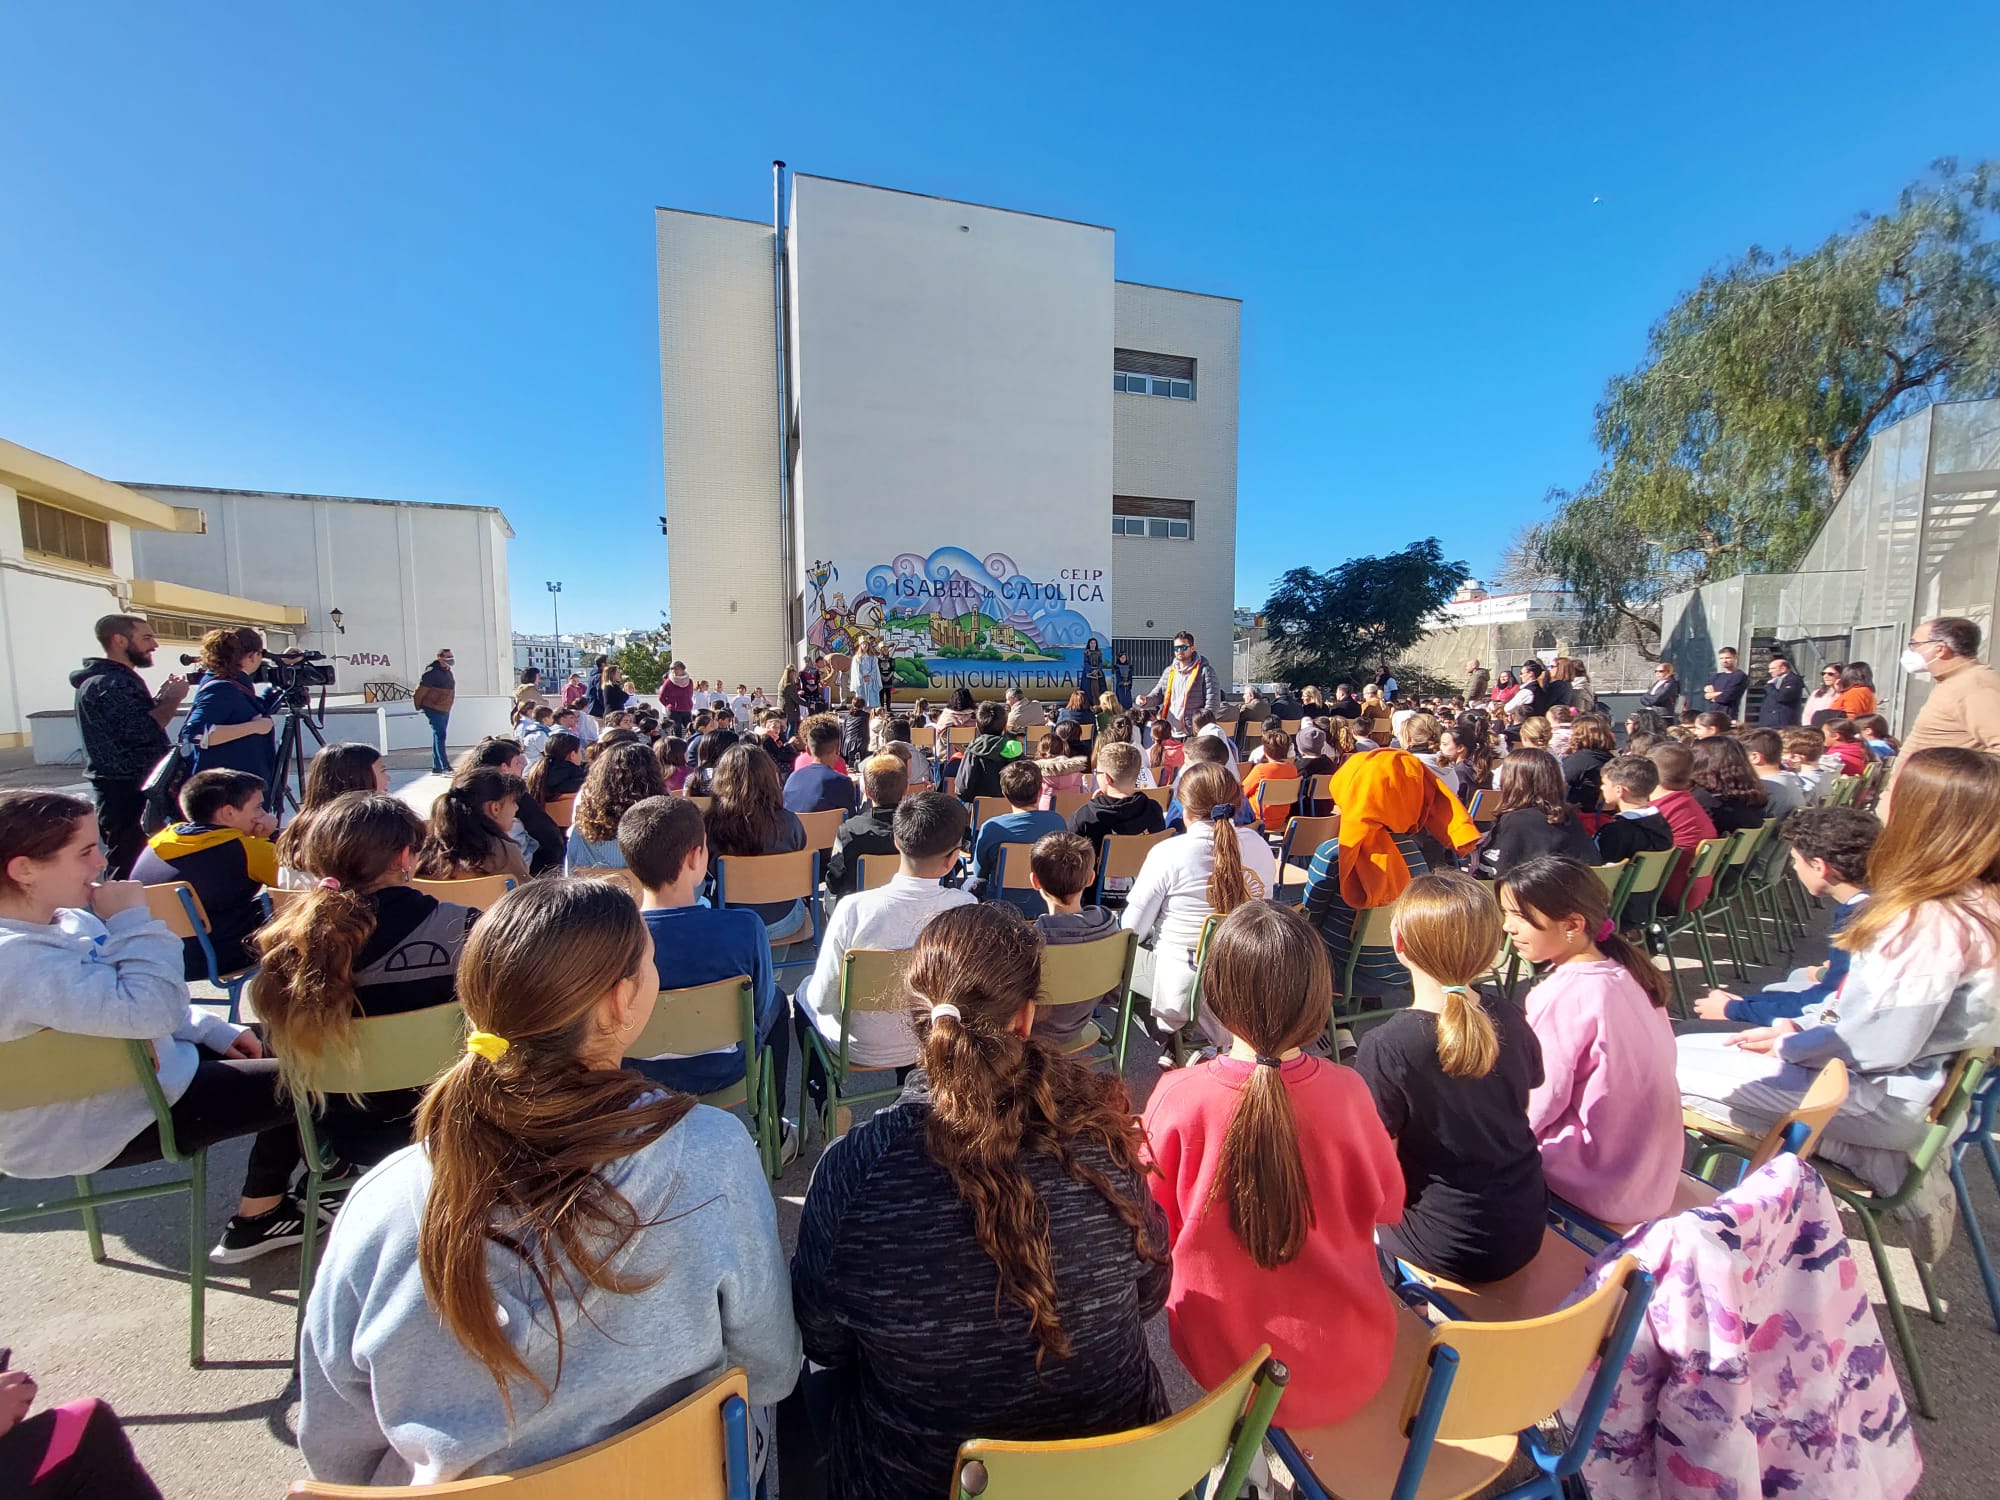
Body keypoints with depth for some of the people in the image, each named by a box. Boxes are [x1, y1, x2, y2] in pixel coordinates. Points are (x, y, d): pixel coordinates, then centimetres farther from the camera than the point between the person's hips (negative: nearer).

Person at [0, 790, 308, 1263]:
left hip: (124, 1067, 10)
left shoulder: (56, 921, -1)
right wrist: (134, 920, -29)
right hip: (103, 1126, -10)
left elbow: (119, 1002, 13)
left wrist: (214, 1031, 5)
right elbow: (152, 1009, -39)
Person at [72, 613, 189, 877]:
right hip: (127, 795, -10)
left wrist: (160, 698, 7)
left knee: (128, 865, 16)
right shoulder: (107, 685, -16)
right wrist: (172, 699, -15)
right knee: (132, 872, -8)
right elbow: (141, 731, -27)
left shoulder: (118, 678, 16)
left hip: (134, 789, 10)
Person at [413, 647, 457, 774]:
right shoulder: (432, 672, -17)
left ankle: (436, 766, 21)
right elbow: (420, 690, -14)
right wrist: (419, 707, -4)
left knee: (439, 737, 13)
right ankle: (445, 767, -16)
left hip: (445, 710, 9)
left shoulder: (447, 671, 10)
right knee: (439, 736, -12)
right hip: (434, 710, -9)